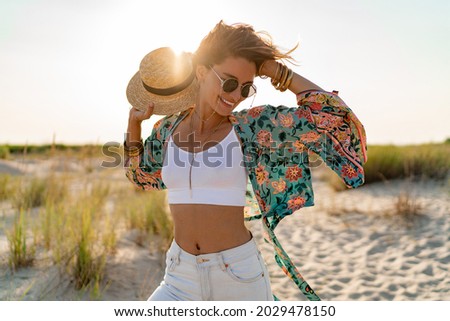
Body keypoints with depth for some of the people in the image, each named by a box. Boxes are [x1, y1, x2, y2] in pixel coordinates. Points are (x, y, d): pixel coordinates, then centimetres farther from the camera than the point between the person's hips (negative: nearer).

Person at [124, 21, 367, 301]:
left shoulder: (251, 126, -7)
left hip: (240, 274, -2)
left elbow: (331, 115, -12)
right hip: (182, 277, 3)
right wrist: (134, 122, 9)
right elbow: (140, 174, 22)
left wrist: (273, 69, -10)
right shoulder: (168, 129, 3)